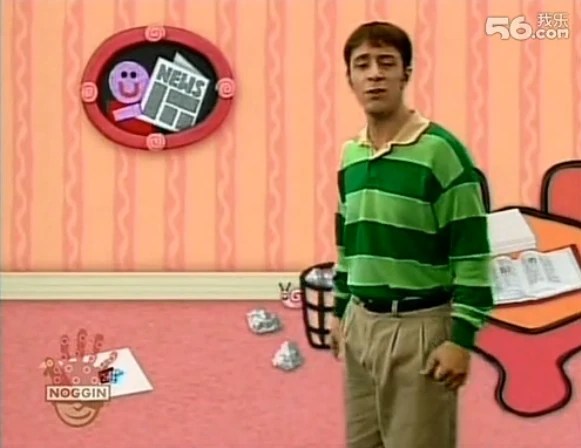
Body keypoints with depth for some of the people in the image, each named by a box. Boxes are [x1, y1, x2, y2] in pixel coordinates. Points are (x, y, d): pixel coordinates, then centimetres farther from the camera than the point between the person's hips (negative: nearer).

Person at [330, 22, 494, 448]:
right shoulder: (350, 155, 8)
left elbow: (473, 255, -15)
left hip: (419, 327, -7)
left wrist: (461, 340, -17)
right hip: (361, 323, 7)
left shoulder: (441, 151, -14)